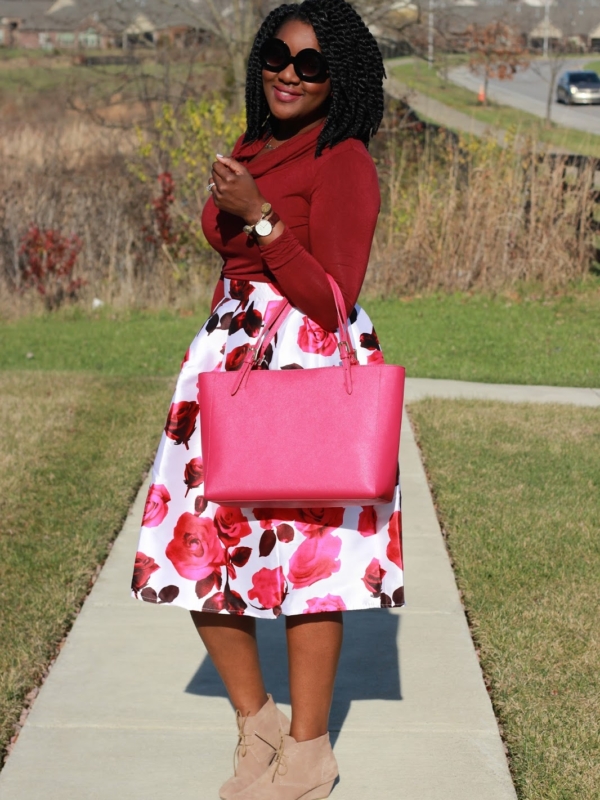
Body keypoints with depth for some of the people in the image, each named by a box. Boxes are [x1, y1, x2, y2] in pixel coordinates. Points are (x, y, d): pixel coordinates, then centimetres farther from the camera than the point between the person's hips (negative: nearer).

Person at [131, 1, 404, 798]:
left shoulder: (343, 162, -9)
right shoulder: (252, 150, 14)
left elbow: (332, 300, -15)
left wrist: (259, 215, -20)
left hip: (306, 367, -8)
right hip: (230, 358, 8)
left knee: (304, 553, -2)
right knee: (199, 545, 7)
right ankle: (257, 725, 25)